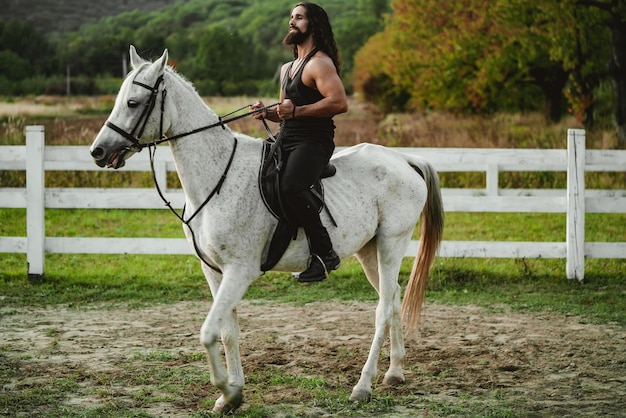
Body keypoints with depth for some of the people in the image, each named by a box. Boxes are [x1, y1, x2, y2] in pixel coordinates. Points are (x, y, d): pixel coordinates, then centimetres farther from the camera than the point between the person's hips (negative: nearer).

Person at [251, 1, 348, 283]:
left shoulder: (320, 64, -6)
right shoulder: (287, 69, 24)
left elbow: (340, 103, -20)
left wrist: (296, 111, -23)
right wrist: (268, 112, 11)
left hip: (312, 143, -10)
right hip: (286, 143, 10)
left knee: (291, 187, -33)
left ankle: (324, 253, -27)